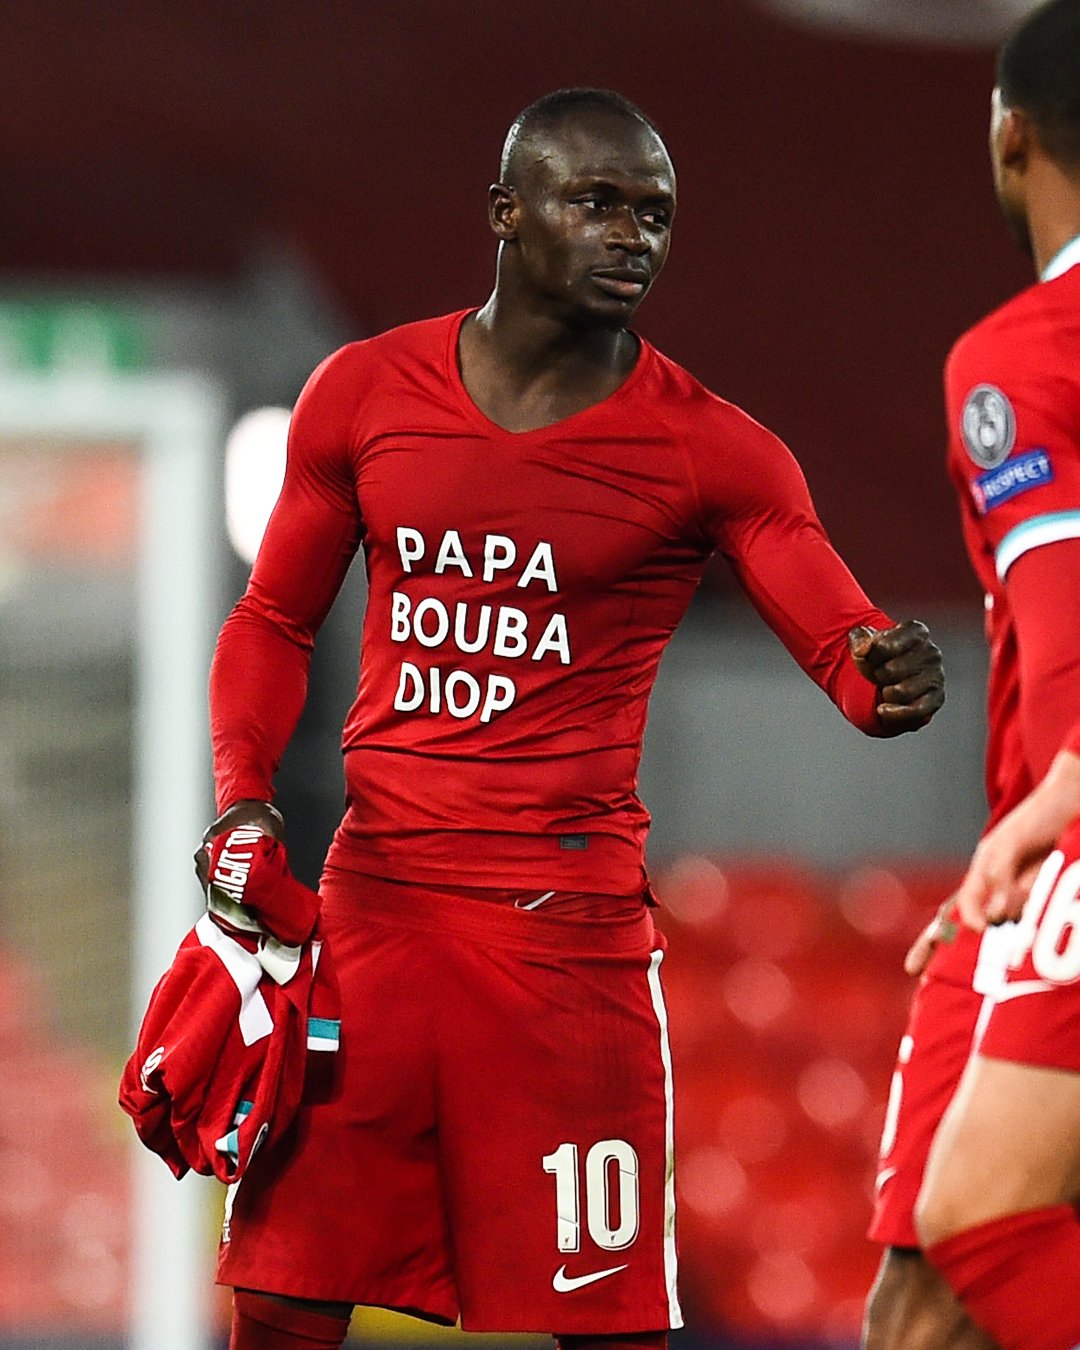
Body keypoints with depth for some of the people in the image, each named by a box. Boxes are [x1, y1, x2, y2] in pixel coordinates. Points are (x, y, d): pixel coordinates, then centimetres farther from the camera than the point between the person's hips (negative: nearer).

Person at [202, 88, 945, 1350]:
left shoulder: (709, 452, -2)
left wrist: (888, 679, -34)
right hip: (370, 898, 3)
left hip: (567, 916, -3)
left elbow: (847, 644, -9)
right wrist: (242, 793, 0)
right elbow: (274, 621, 16)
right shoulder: (364, 394, 6)